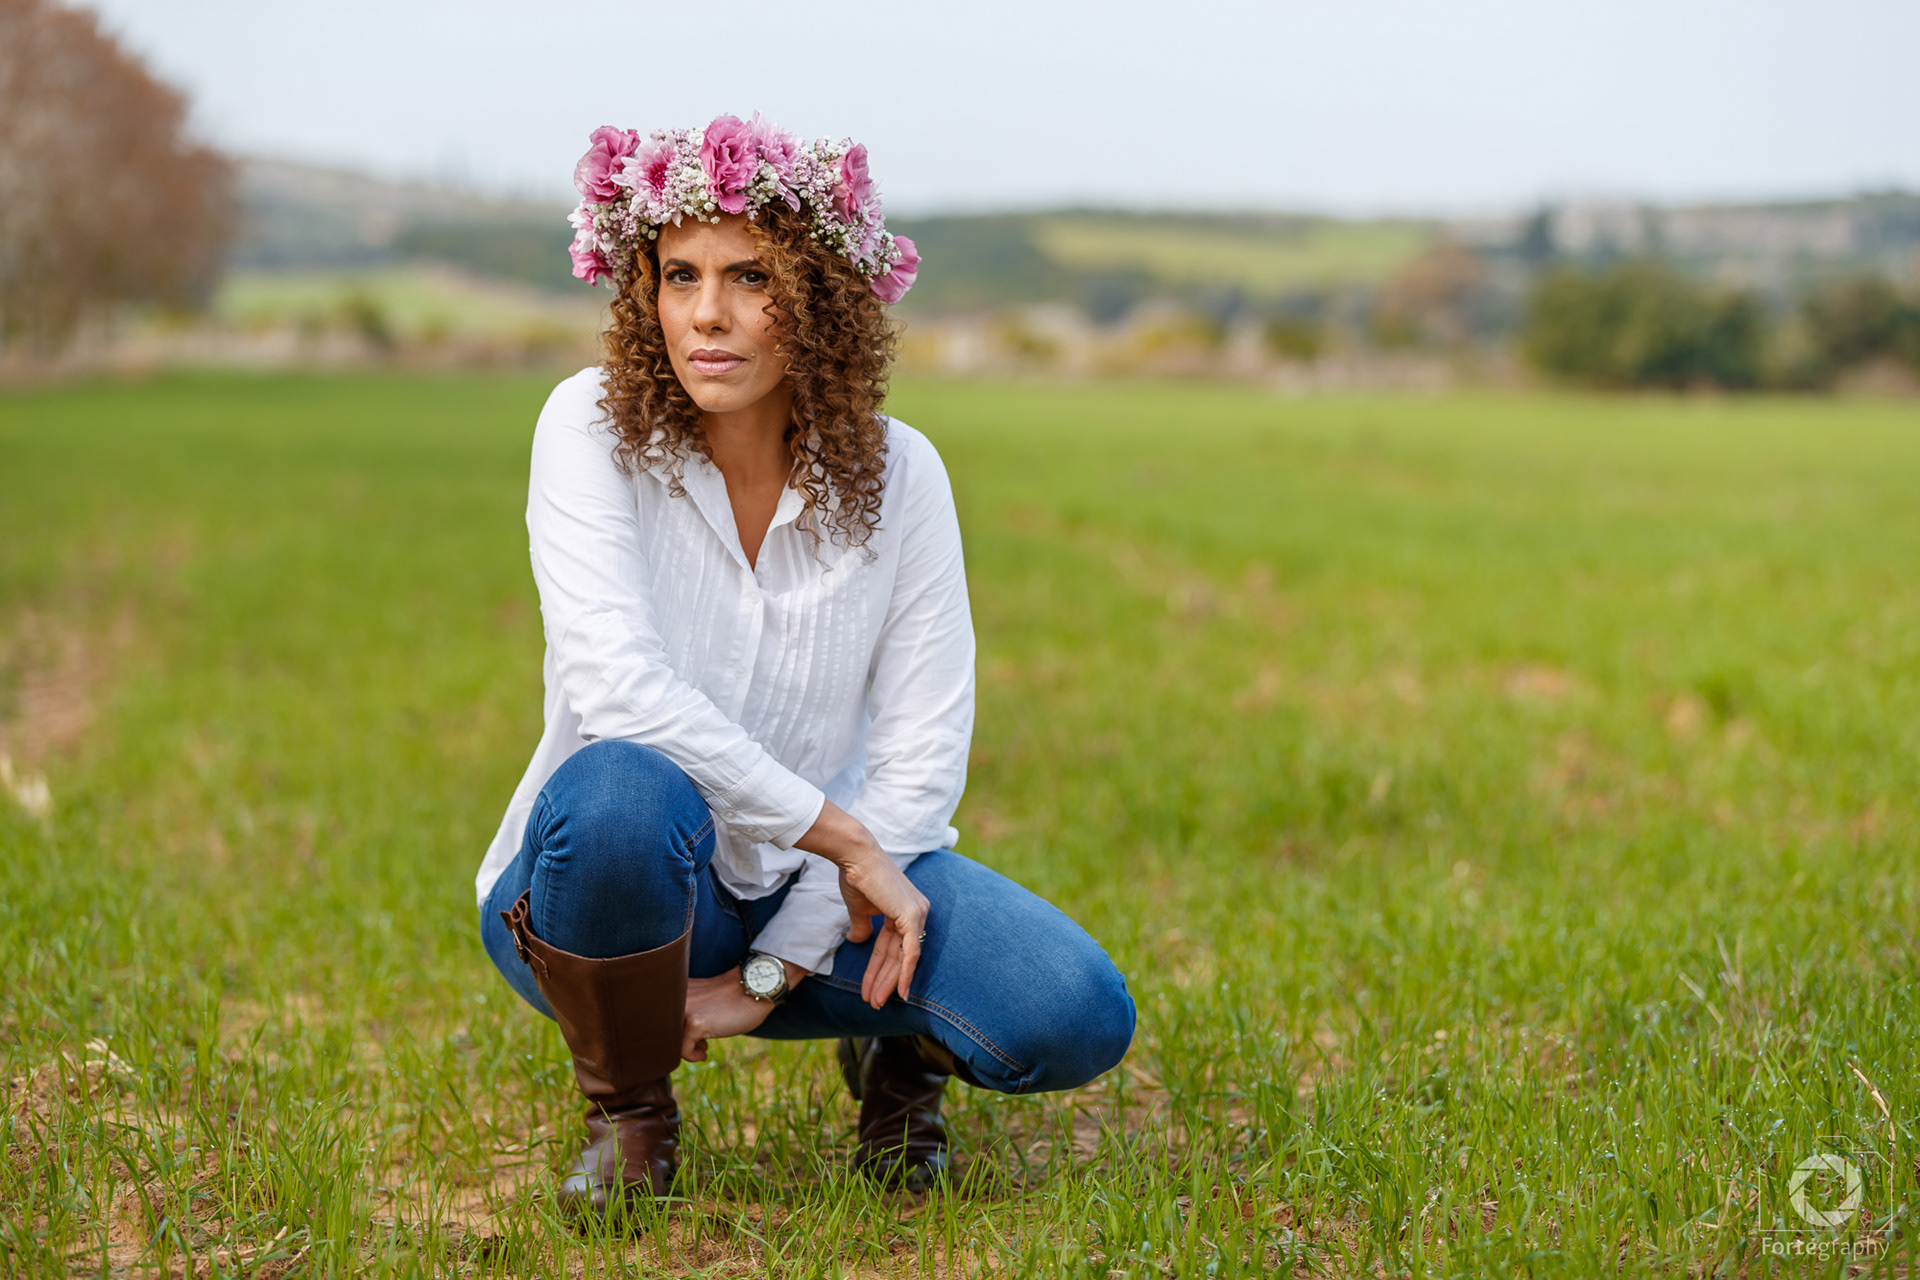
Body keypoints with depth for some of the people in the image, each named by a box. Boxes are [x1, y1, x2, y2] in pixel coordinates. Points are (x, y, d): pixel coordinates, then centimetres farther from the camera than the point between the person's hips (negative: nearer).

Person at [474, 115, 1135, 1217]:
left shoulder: (898, 474, -9)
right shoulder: (593, 426, -15)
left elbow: (921, 758, -9)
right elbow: (617, 690, -26)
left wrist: (772, 975, -15)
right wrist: (840, 835, -24)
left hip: (818, 884, 2)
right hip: (613, 880, -1)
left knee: (1076, 1017, -23)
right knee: (618, 794, -39)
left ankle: (901, 1048, 16)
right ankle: (629, 1109, -7)